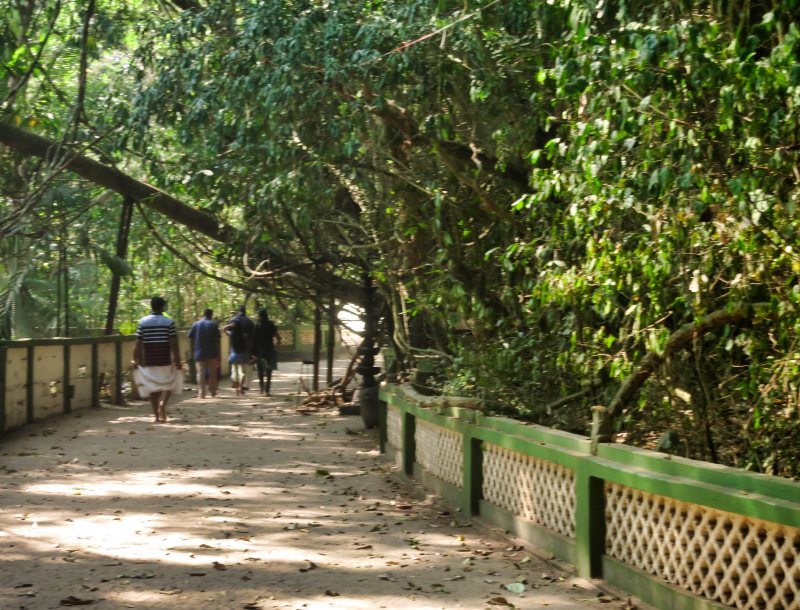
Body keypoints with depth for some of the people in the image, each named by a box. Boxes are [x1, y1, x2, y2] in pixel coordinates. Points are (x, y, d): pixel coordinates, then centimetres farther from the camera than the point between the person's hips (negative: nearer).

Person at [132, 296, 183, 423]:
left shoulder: (143, 322, 2)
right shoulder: (169, 322, -4)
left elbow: (138, 344, -1)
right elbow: (174, 343, -7)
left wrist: (135, 360, 5)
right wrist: (177, 360, -2)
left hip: (149, 361, 2)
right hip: (165, 360, -2)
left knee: (153, 388, 11)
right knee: (168, 384, 12)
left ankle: (157, 415, 11)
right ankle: (162, 403, -15)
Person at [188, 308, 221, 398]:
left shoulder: (195, 325, 4)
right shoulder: (213, 325, -1)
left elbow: (191, 339, 2)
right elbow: (217, 340, -4)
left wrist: (193, 351, 10)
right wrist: (218, 353, 0)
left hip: (199, 353, 1)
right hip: (212, 354, -1)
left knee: (201, 373, 0)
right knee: (213, 372, 13)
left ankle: (201, 392, -10)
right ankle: (213, 391, 18)